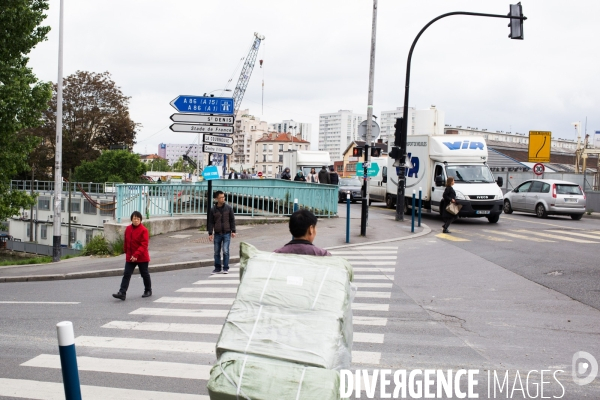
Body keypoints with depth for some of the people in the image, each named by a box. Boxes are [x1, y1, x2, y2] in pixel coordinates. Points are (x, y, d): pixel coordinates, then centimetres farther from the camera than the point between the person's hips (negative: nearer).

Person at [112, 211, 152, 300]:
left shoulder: (143, 230, -14)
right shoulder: (128, 229, 3)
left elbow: (144, 245, -20)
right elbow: (125, 242, 14)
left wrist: (136, 255, -27)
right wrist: (126, 252, 15)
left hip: (142, 257, -4)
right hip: (130, 257, 4)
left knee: (145, 274, 11)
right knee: (126, 274, -4)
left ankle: (148, 290, 30)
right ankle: (122, 293, -8)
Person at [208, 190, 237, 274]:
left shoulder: (228, 208, 0)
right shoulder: (213, 210, 0)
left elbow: (232, 220, 3)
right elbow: (210, 222, 3)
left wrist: (233, 231, -2)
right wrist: (210, 233, -2)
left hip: (227, 233, -2)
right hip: (217, 234, 2)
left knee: (225, 251, -8)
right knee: (216, 252, 6)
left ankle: (226, 268, 2)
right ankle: (217, 268, 17)